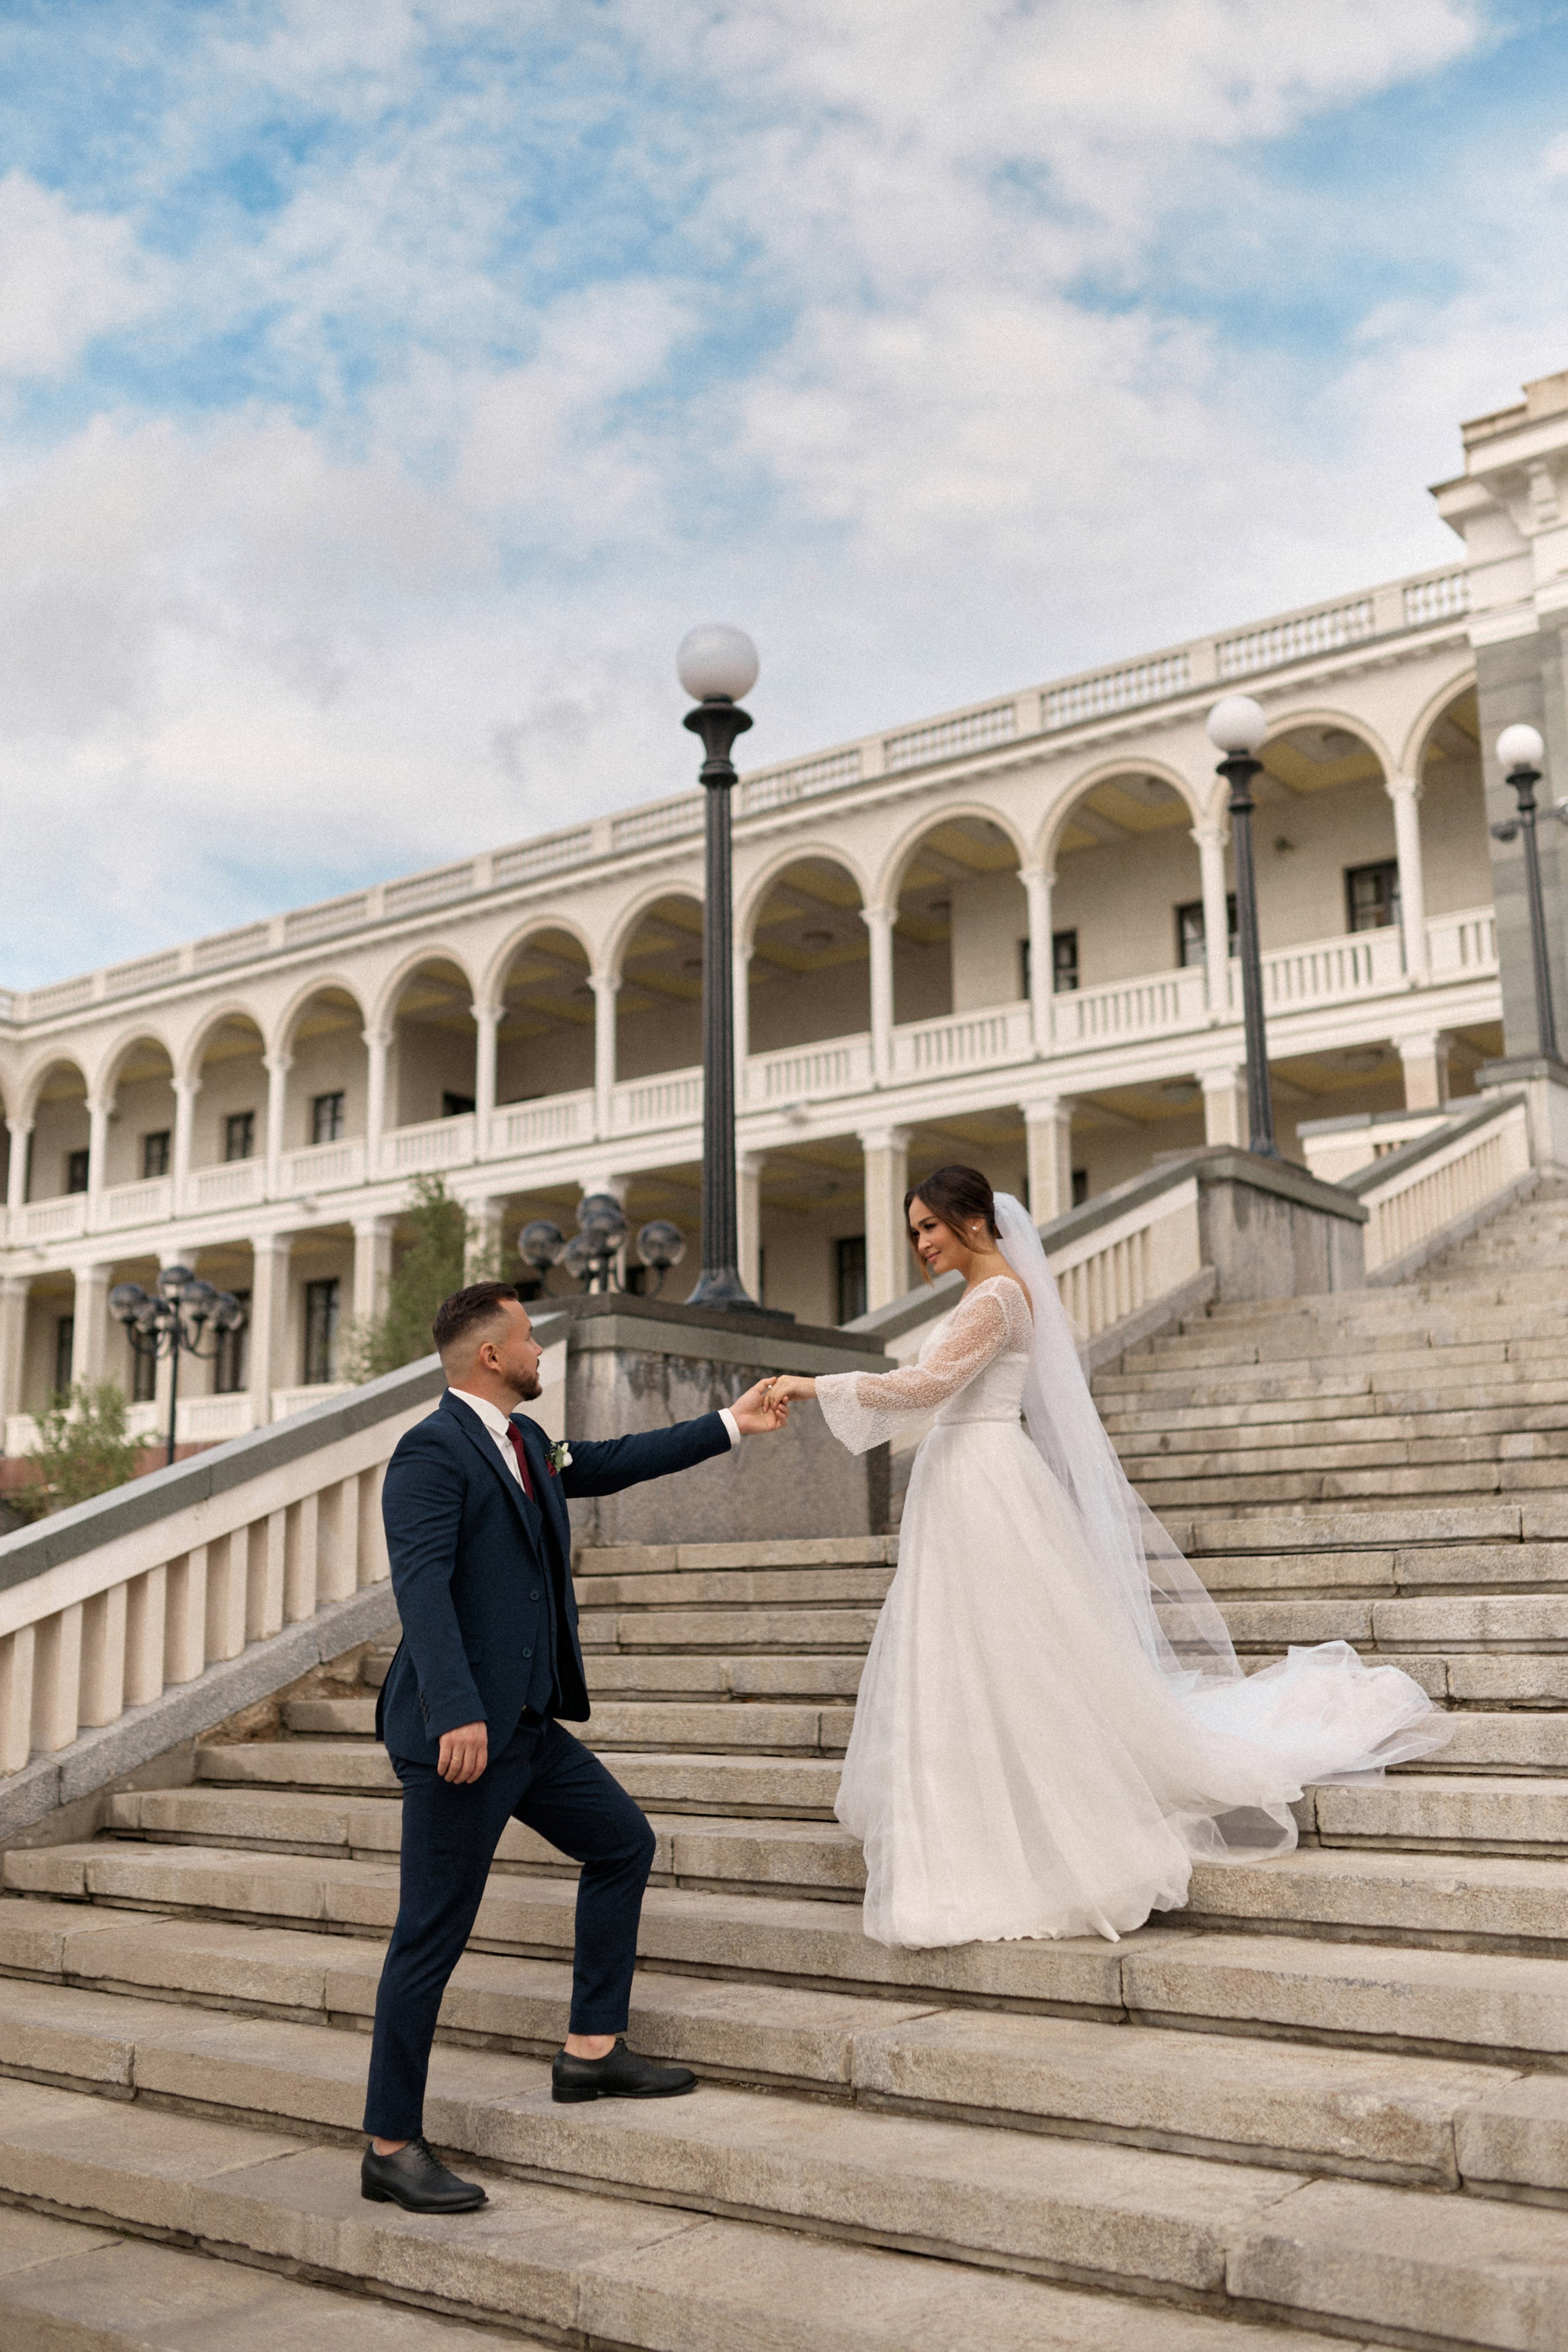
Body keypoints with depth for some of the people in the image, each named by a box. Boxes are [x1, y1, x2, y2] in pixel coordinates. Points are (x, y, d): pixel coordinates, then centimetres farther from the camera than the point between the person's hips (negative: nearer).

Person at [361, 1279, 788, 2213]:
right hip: (463, 1734, -10)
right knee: (434, 1934, -2)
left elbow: (609, 1464, 27)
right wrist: (459, 1713, -33)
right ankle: (392, 2146, 10)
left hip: (527, 1723, 10)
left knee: (624, 1844, 17)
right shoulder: (432, 1452, -15)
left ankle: (594, 2050, 27)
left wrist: (730, 1426, 30)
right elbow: (421, 1585, -24)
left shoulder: (525, 1441, 13)